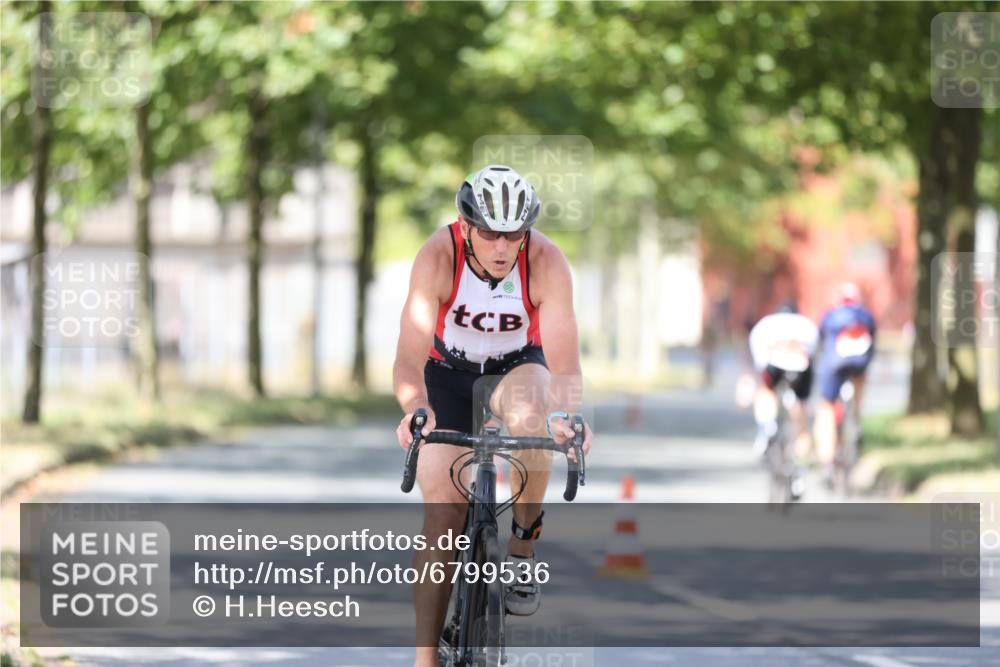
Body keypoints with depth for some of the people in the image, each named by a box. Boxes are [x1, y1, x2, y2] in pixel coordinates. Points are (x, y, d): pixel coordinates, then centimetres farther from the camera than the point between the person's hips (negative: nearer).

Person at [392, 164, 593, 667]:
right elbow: (410, 356, -37)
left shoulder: (547, 263, -29)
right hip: (448, 370, 0)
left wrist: (567, 415, -56)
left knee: (530, 416, -36)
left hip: (517, 365, 0)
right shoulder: (438, 257, -31)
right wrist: (414, 411, -58)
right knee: (442, 514, -12)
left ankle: (523, 546, -12)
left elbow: (562, 358, -35)